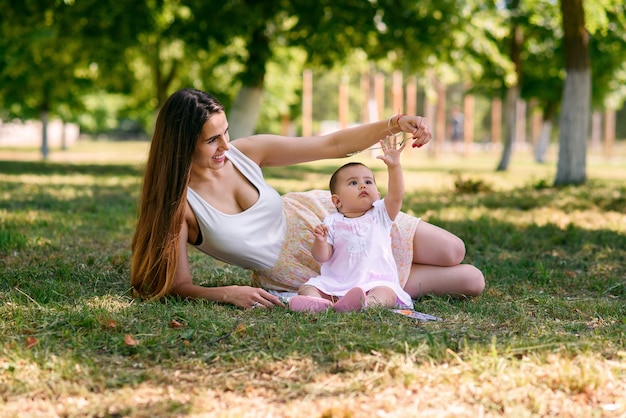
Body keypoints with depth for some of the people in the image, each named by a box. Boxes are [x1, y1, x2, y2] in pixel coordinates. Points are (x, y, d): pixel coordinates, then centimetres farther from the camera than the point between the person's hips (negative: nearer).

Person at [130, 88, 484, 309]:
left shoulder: (245, 152, -15)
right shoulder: (178, 202, -25)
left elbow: (332, 145, -12)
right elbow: (180, 286, -22)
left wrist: (394, 124, -23)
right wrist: (228, 293, -40)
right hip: (301, 274, -4)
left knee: (453, 252, 7)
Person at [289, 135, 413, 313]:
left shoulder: (380, 215, 10)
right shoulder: (332, 222, 9)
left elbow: (396, 195, -8)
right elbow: (322, 257, 4)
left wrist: (394, 166, -22)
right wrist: (320, 241, -19)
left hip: (374, 282, -2)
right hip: (335, 283, 2)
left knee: (386, 292, -32)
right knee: (308, 287, -19)